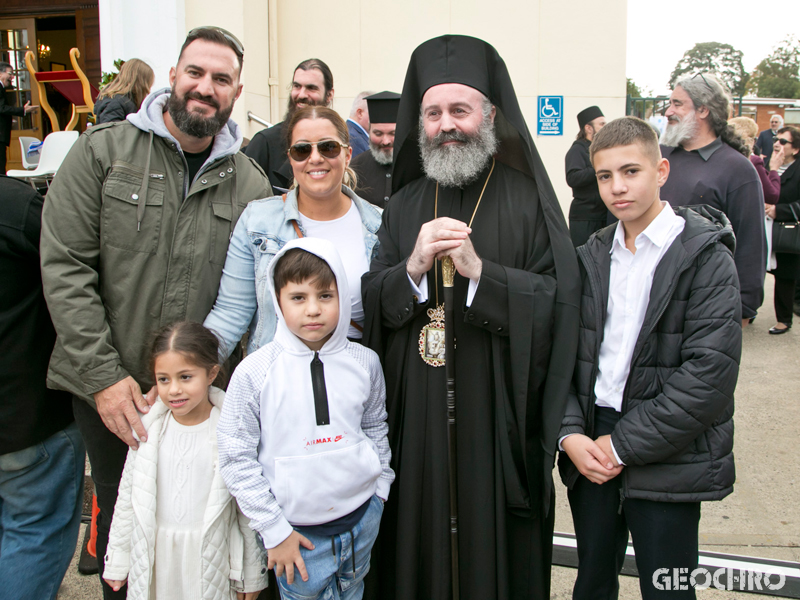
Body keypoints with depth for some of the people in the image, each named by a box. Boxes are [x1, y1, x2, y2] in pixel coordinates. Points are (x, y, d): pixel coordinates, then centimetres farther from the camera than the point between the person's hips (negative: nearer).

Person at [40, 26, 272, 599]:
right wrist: (104, 377, -12)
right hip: (106, 390, -1)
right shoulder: (104, 150, -4)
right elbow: (64, 267, -8)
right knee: (120, 513, 14)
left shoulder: (251, 182, 2)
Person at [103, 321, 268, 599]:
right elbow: (127, 498, 8)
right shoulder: (148, 427, -3)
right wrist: (117, 560, 12)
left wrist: (251, 576, 2)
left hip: (210, 558, -2)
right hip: (154, 558, 3)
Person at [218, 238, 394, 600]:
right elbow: (236, 459, -9)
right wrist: (274, 529, -8)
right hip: (298, 530, -3)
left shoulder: (364, 363, -3)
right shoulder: (254, 373, -13)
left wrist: (381, 483, 10)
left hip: (362, 518, 3)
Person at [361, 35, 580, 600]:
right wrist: (413, 269, -16)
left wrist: (479, 272, -22)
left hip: (497, 420, -3)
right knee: (420, 544, 14)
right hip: (417, 419, 3)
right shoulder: (405, 204, 9)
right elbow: (369, 306, 3)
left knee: (494, 549, 9)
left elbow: (558, 301, -12)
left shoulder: (528, 201, -2)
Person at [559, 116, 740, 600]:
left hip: (667, 459, -4)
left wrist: (625, 445, -15)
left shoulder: (706, 256, -8)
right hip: (591, 448, 4)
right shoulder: (592, 257, 7)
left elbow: (710, 372, -16)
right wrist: (570, 433, -9)